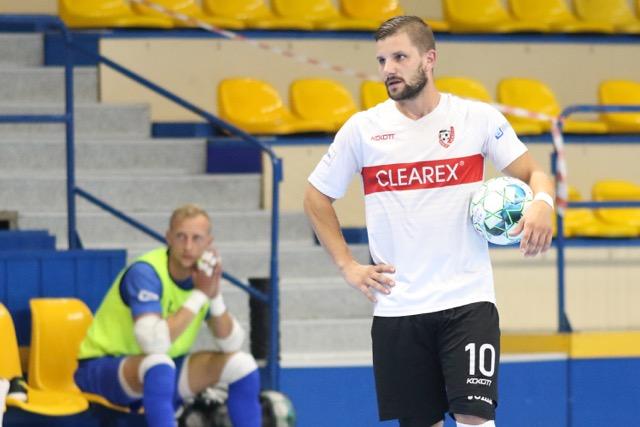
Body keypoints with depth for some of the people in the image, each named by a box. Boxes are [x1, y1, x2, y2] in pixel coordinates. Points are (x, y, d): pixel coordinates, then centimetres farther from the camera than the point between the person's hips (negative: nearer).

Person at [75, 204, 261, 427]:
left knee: (242, 363, -5)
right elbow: (154, 343, -38)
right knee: (158, 363, -39)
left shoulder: (203, 275, -3)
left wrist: (215, 296, -23)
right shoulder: (144, 272, -24)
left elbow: (231, 344, -7)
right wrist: (200, 295, -30)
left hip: (159, 374, 7)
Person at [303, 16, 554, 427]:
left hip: (468, 300, -2)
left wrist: (542, 203, -21)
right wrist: (347, 266, 6)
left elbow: (533, 172, 3)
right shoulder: (362, 129, 5)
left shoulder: (479, 118, 1)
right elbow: (317, 197, 15)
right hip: (397, 308, 2)